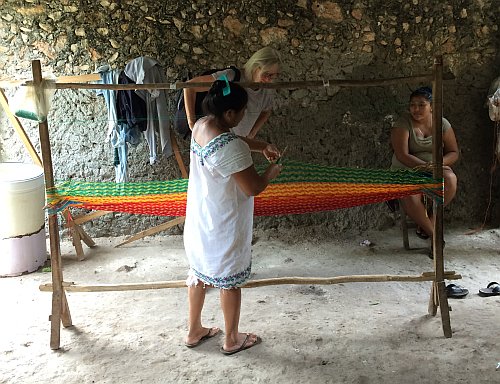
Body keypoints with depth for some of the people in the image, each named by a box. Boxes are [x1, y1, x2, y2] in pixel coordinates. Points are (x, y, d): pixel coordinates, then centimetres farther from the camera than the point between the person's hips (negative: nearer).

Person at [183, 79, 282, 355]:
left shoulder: (202, 125, -4)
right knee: (230, 281, 11)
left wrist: (262, 146, 8)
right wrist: (272, 172, -6)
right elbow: (254, 188, -25)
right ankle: (232, 340, 31)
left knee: (199, 272, 22)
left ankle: (194, 331, 39)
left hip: (199, 220, 9)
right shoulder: (229, 148, -32)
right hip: (223, 227, -9)